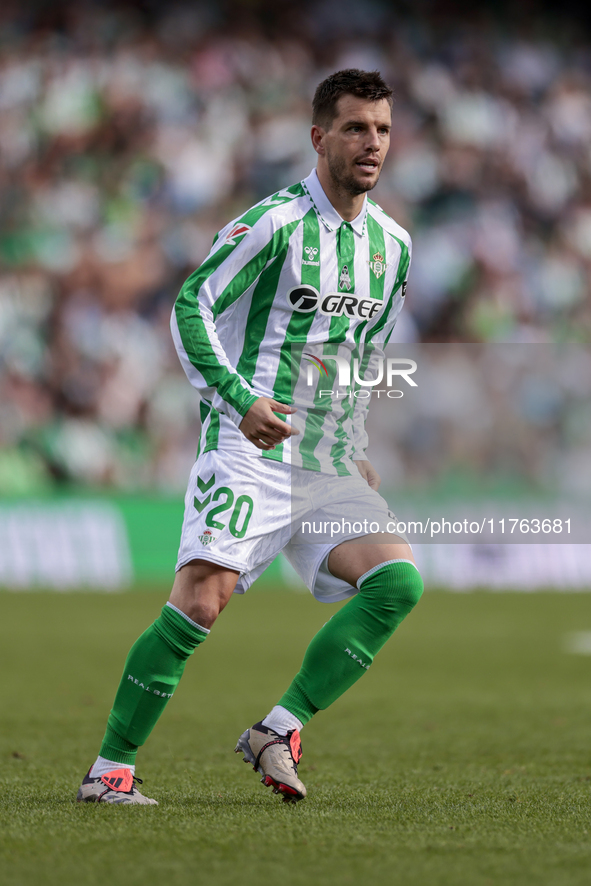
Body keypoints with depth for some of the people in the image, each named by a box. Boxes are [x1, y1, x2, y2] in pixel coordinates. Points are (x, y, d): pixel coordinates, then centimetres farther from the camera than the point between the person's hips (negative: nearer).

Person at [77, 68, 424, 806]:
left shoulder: (392, 243, 14)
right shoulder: (275, 222, -8)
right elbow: (191, 307, -10)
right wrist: (240, 397, -21)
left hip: (329, 466, 6)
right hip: (249, 452, -6)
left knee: (397, 579, -16)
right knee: (198, 605, -18)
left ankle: (278, 730, -11)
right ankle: (109, 770, -7)